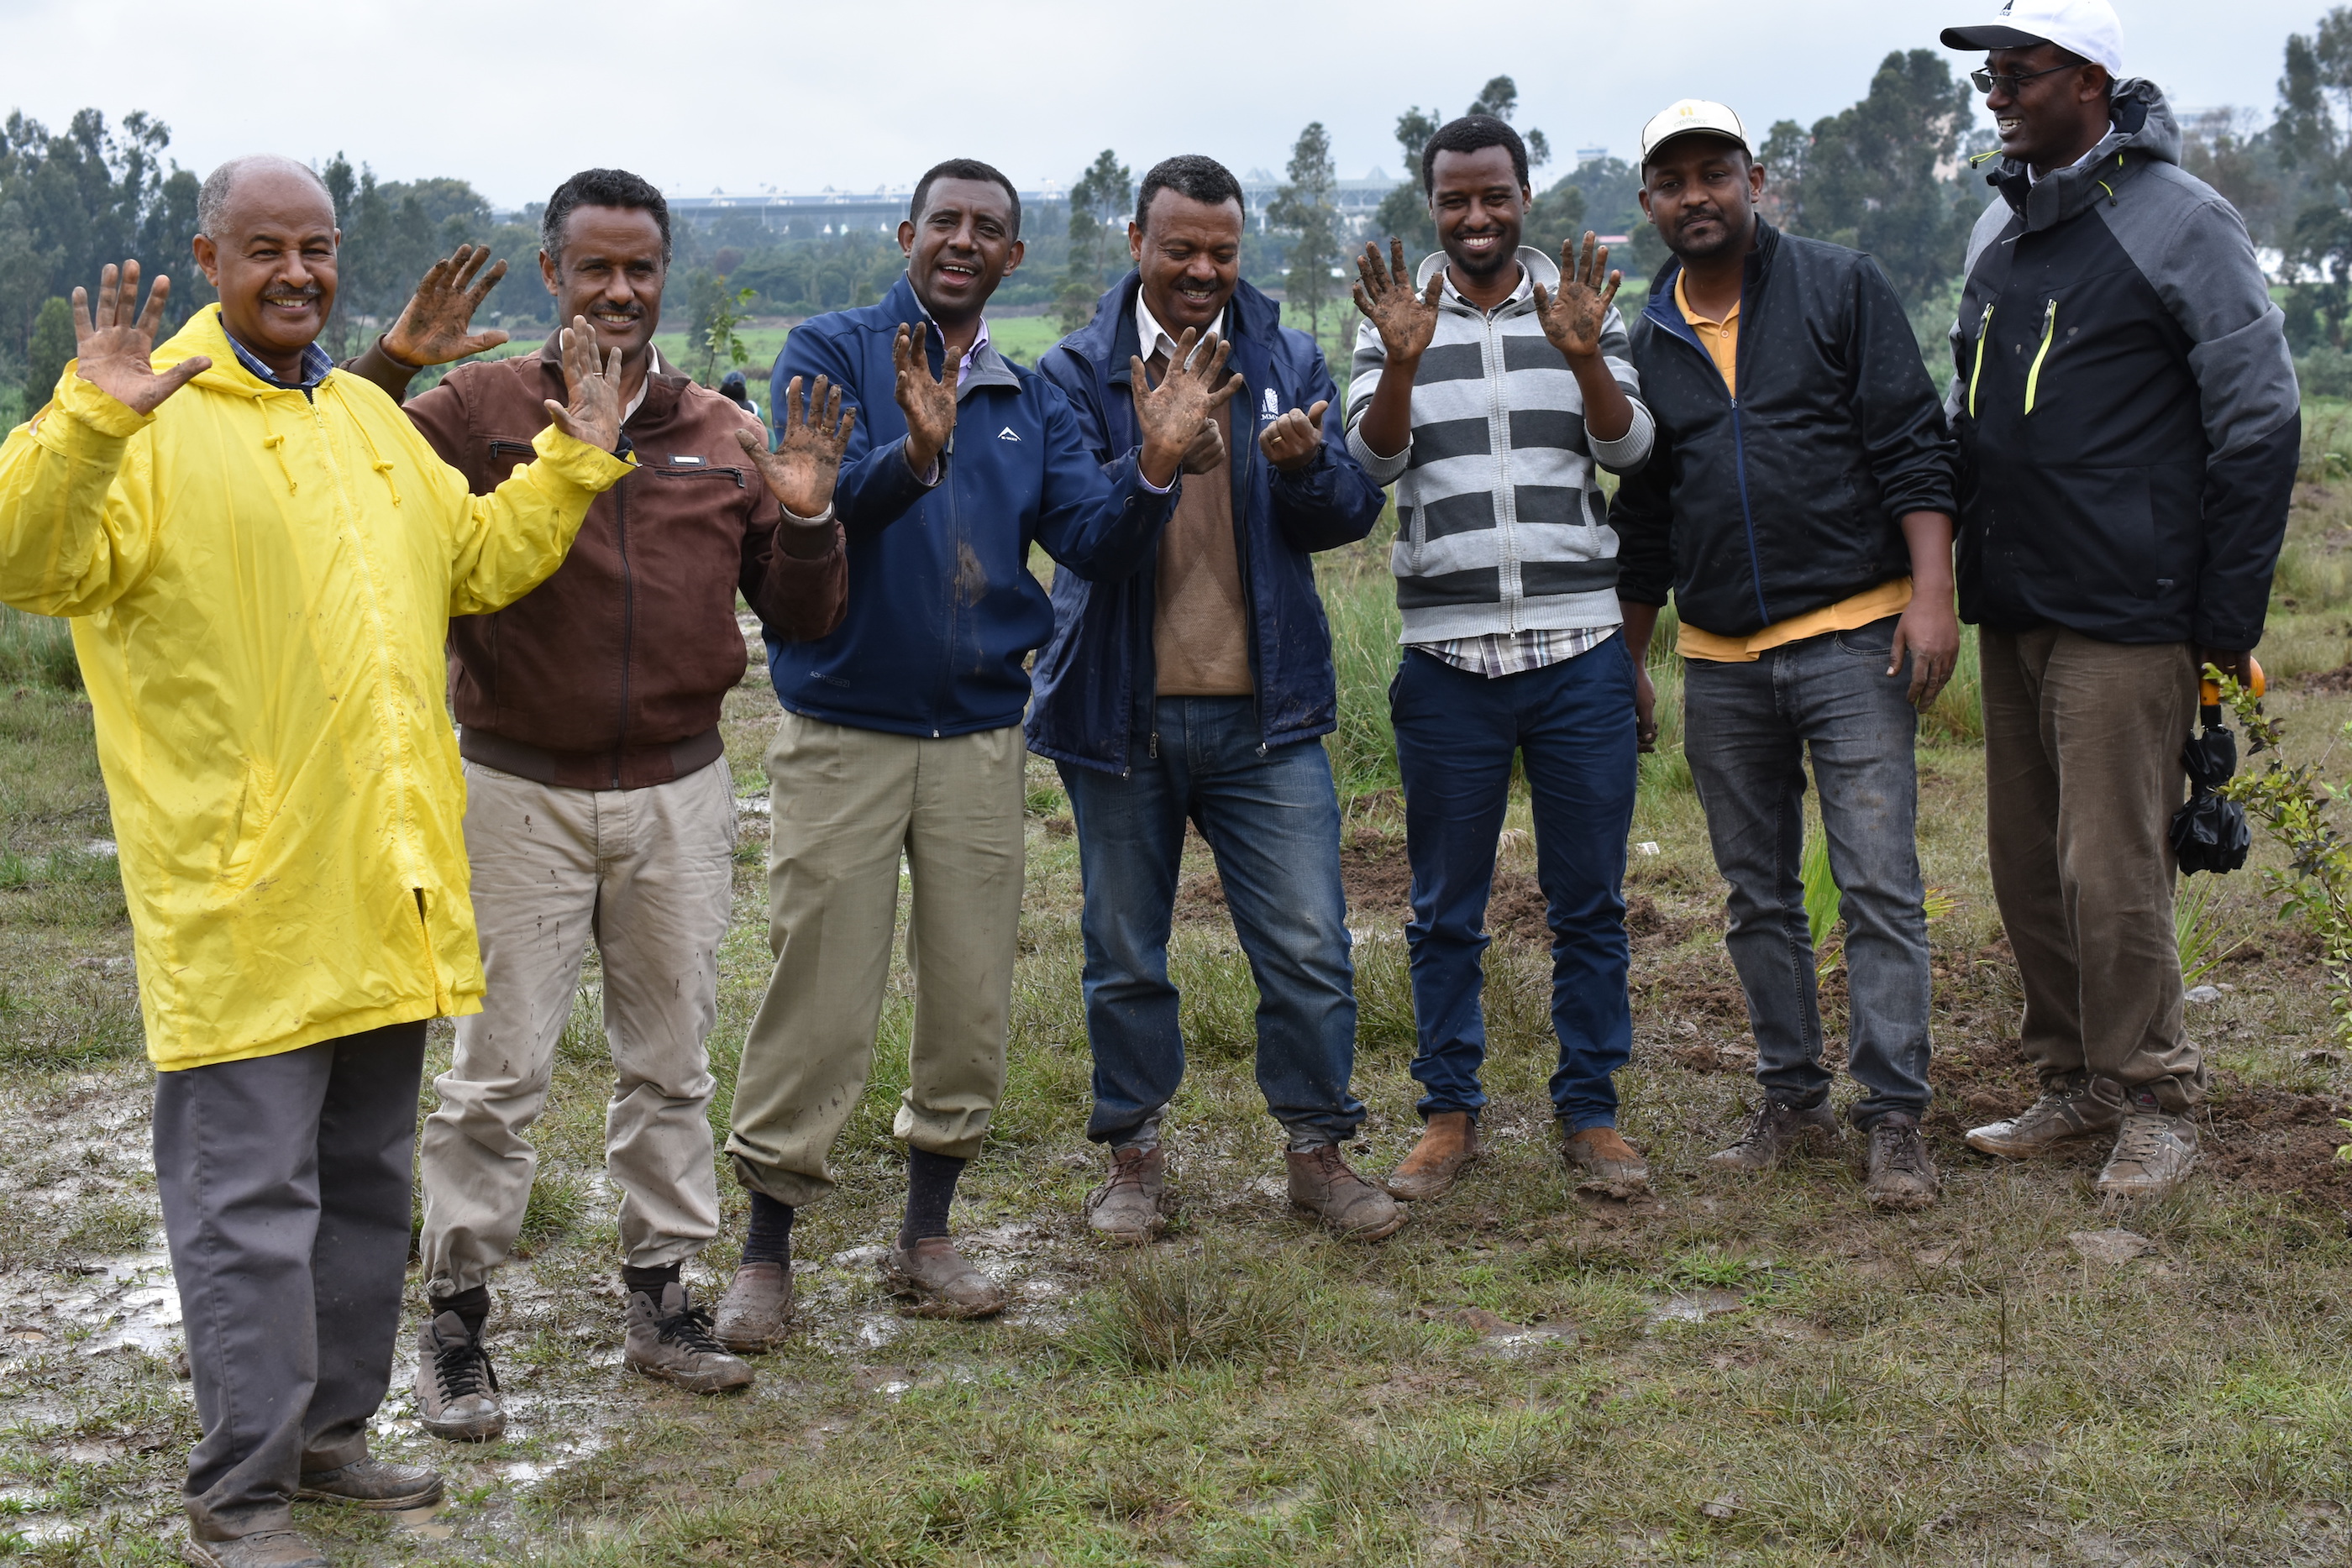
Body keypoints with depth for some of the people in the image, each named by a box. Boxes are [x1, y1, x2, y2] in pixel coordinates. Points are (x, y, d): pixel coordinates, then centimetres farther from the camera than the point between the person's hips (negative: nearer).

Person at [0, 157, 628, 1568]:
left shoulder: (368, 416, 17)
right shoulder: (150, 421, -8)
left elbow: (474, 558, 27)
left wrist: (576, 462, 17)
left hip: (384, 883, 8)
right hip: (243, 896, -7)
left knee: (369, 1180, 17)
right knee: (249, 1198, -2)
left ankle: (329, 1434, 33)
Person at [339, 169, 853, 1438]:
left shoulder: (721, 437, 7)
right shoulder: (478, 409, -3)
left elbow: (801, 619, 9)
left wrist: (806, 519, -9)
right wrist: (391, 360, -24)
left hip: (681, 795, 4)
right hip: (520, 794, -3)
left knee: (670, 1061, 12)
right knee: (499, 1071, 2)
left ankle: (658, 1298, 27)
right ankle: (455, 1318, 16)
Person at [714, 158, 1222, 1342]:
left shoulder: (1033, 402, 11)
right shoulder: (832, 353, -2)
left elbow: (1096, 546, 0)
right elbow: (812, 506, -19)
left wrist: (1156, 467, -18)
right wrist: (914, 451, -36)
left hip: (979, 734, 5)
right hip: (843, 729, -4)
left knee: (971, 998, 8)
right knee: (819, 998, -3)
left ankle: (926, 1236, 23)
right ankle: (766, 1253, 11)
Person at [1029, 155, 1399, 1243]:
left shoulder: (1288, 361, 7)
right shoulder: (1077, 372, 1)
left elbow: (1352, 511, 0)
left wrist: (1303, 466, -22)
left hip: (1263, 711, 1)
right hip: (1120, 713, -1)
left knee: (1309, 947, 1)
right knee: (1125, 955, 10)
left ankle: (1318, 1151, 18)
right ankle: (1135, 1157, 26)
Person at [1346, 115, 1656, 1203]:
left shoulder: (1582, 304, 7)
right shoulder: (1398, 317, 5)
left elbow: (1630, 449, -4)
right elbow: (1372, 459, -7)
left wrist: (1582, 355, -22)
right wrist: (1402, 362, -26)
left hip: (1581, 649, 1)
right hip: (1447, 655, 0)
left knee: (1589, 903, 7)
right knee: (1445, 910, 7)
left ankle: (1590, 1112, 18)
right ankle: (1449, 1112, 19)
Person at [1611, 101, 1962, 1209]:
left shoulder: (1841, 288, 1)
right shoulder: (1646, 342, 11)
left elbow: (1912, 448, -4)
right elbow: (1639, 525, 17)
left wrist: (1931, 590, -14)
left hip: (1851, 638, -4)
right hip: (1718, 662, 4)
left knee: (1879, 887, -6)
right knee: (1758, 896, 11)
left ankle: (1894, 1119, 2)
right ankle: (1793, 1100, 22)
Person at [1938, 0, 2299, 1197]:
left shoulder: (2179, 220, -7)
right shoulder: (1996, 229, 13)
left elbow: (2260, 423, -8)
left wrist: (2228, 622, -9)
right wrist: (1943, 565, 13)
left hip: (2125, 616, -7)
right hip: (2009, 611, 7)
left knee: (2111, 871, -5)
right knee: (2025, 864, 11)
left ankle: (2156, 1103, 10)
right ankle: (2075, 1085, 24)